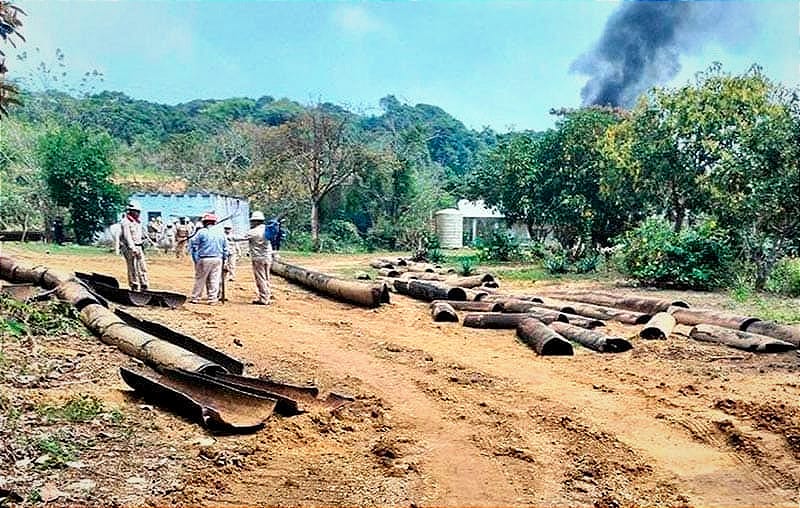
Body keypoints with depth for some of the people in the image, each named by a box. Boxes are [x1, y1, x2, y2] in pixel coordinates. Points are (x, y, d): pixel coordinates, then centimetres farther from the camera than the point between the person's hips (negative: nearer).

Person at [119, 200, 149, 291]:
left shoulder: (137, 222, 16)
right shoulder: (125, 222, -10)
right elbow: (127, 237, -18)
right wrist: (132, 249, -26)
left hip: (138, 248, 8)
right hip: (129, 248, -8)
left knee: (143, 266, 6)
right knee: (133, 269, -4)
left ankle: (144, 286, 11)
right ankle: (135, 288, 2)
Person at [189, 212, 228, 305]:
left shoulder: (201, 232, -3)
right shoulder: (221, 233, 10)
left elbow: (194, 246, -4)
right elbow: (225, 248, 14)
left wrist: (196, 260, 0)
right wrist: (224, 259, 18)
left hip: (204, 259, -3)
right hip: (218, 259, 3)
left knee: (200, 279, 5)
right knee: (214, 280, 6)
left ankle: (195, 298, 11)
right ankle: (213, 299, 6)